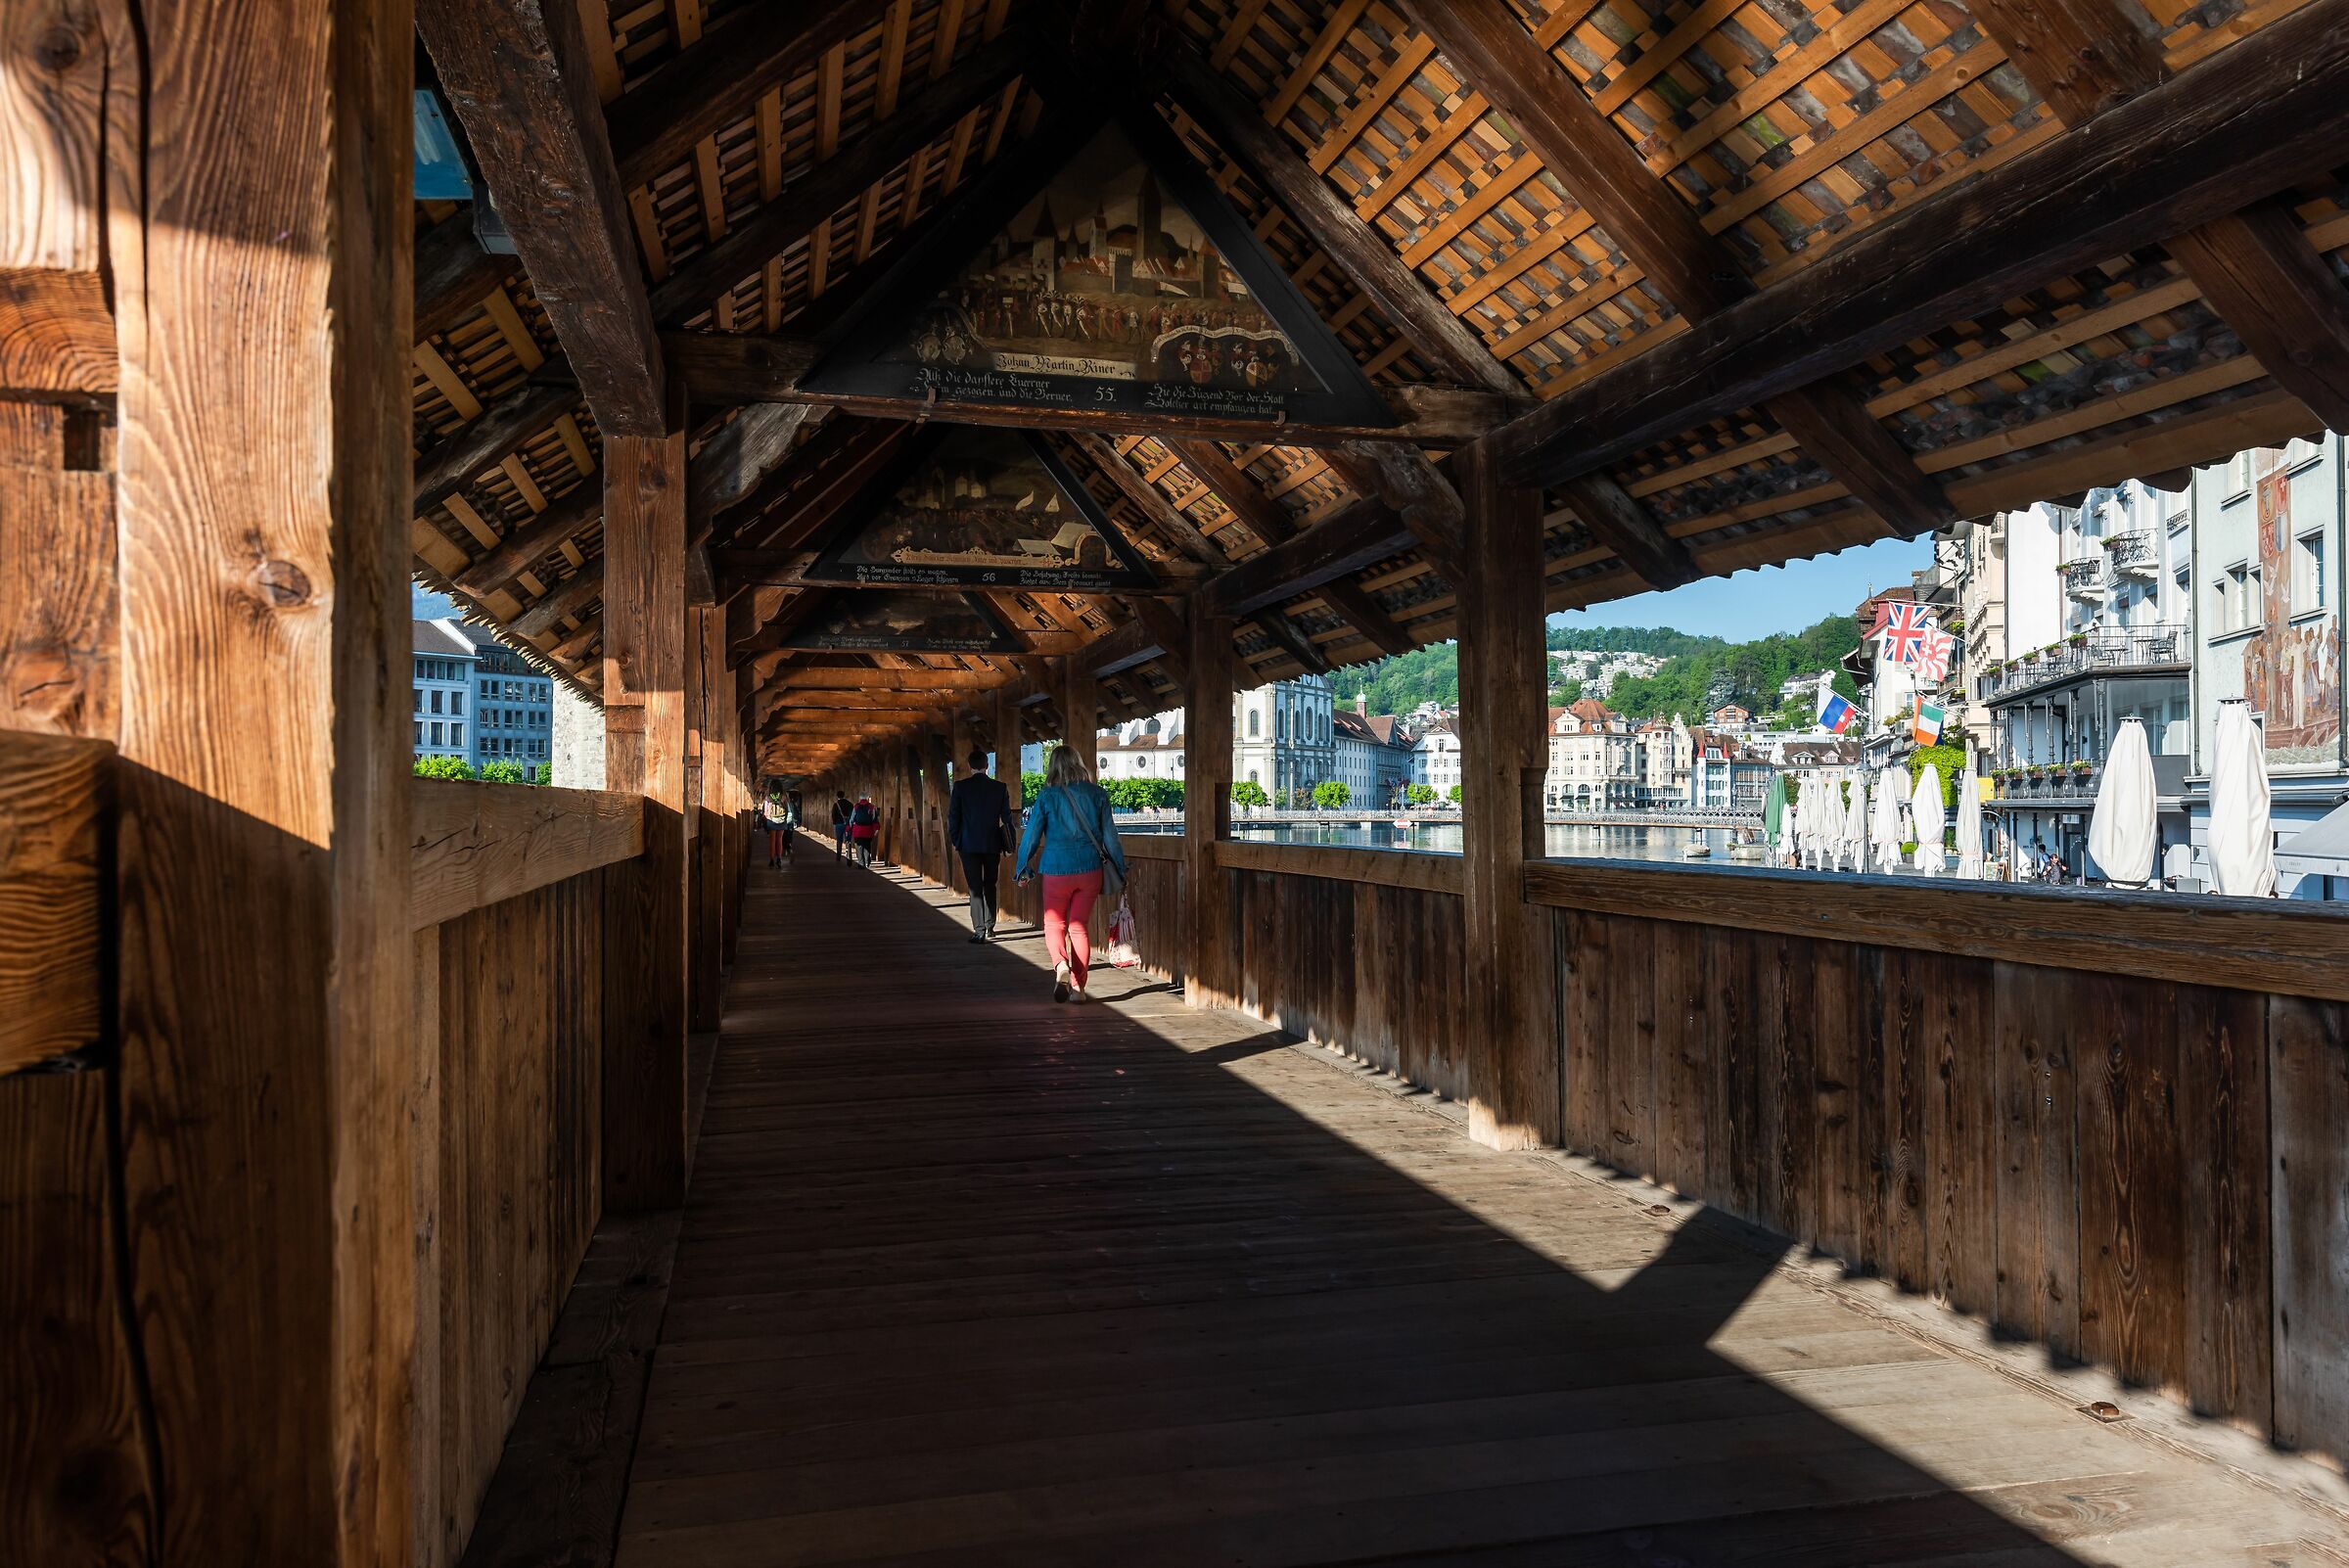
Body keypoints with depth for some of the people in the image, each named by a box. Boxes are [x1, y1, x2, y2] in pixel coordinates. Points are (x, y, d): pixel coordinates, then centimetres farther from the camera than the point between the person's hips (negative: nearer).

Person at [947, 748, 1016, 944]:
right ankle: (990, 926, 23)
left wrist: (954, 840, 8)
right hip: (993, 844, 2)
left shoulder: (960, 786, -6)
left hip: (969, 844, -2)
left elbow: (953, 816, -3)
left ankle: (979, 930, -10)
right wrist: (1007, 844, 11)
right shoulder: (999, 787, 0)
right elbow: (1006, 817, 3)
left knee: (975, 888, -2)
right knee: (990, 886, 17)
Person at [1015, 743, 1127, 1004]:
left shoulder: (1046, 796, -4)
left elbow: (1031, 835, -1)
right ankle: (1078, 987, 11)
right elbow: (1109, 834, 5)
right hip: (1090, 870, 2)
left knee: (1054, 924, 13)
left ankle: (1060, 965, -16)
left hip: (1057, 870, -2)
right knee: (1079, 926, 12)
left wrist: (1023, 869, 11)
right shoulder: (1097, 794, 1)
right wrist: (1120, 868, 14)